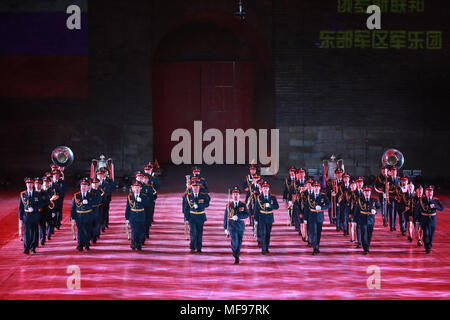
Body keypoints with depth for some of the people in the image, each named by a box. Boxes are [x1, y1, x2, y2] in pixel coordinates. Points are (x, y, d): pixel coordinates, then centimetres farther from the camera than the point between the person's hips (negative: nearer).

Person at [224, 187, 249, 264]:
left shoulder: (243, 205, 3)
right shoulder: (229, 205, 3)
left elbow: (246, 215, -10)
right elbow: (225, 217, 5)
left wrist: (237, 216, -24)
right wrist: (226, 228, 1)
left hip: (240, 226, 2)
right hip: (232, 226, -1)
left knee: (239, 243, 6)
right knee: (234, 242, -14)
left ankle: (237, 257, 25)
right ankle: (235, 256, 9)